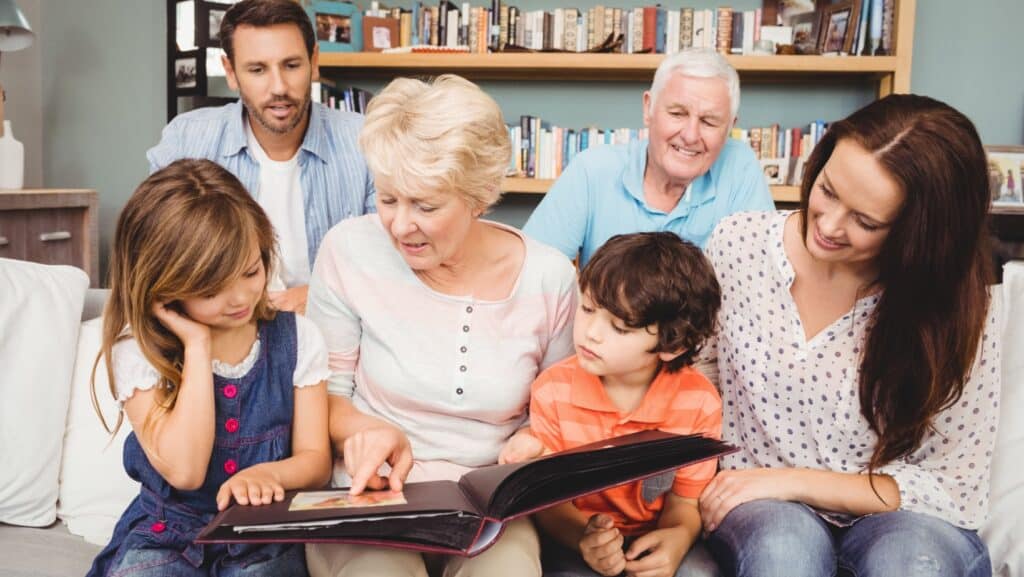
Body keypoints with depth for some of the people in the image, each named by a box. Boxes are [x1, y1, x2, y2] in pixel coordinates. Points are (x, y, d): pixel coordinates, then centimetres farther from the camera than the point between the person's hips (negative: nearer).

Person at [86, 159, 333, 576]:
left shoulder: (297, 338, -1)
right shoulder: (138, 351, -8)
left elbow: (316, 461, 1)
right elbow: (184, 471, -18)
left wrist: (265, 473, -22)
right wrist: (198, 345, -17)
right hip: (167, 532, 0)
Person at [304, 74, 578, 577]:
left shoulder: (548, 277, -4)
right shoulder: (350, 251, -8)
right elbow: (324, 389, 1)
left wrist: (536, 439, -11)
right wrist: (361, 430, -19)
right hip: (370, 497, 0)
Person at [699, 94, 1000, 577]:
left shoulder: (957, 312, -14)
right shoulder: (737, 244, -10)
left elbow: (954, 493, -9)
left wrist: (795, 482, -17)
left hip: (896, 520, 1)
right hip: (761, 512, 0)